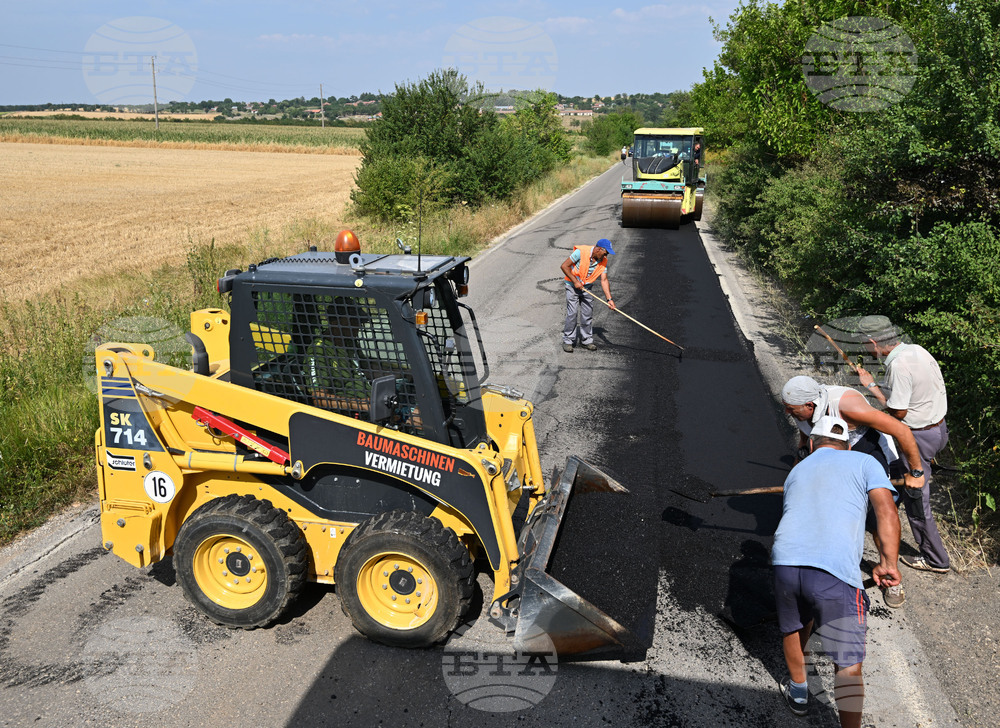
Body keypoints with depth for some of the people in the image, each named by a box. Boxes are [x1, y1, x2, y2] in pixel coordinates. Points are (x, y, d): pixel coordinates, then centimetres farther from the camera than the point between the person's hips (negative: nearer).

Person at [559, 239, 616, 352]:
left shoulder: (603, 261, -7)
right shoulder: (581, 252, -23)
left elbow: (604, 280, -9)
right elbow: (564, 266, -19)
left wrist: (609, 299, -18)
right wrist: (575, 281, -20)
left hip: (586, 288, 5)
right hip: (572, 286, -5)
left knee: (588, 313, 3)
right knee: (572, 313, -10)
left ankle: (587, 340, 16)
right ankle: (568, 341, 1)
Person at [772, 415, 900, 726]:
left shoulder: (796, 471, 30)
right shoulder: (864, 462, 17)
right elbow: (886, 511, 0)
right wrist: (889, 562, -5)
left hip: (785, 561, 5)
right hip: (835, 572, -4)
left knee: (793, 628, 31)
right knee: (849, 665, 6)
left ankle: (798, 692, 51)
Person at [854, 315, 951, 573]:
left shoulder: (899, 365, -27)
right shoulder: (917, 349, 0)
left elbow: (898, 412, -22)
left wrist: (872, 385, -13)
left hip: (919, 436, -9)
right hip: (939, 427, 9)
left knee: (916, 500, 5)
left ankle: (936, 560, 18)